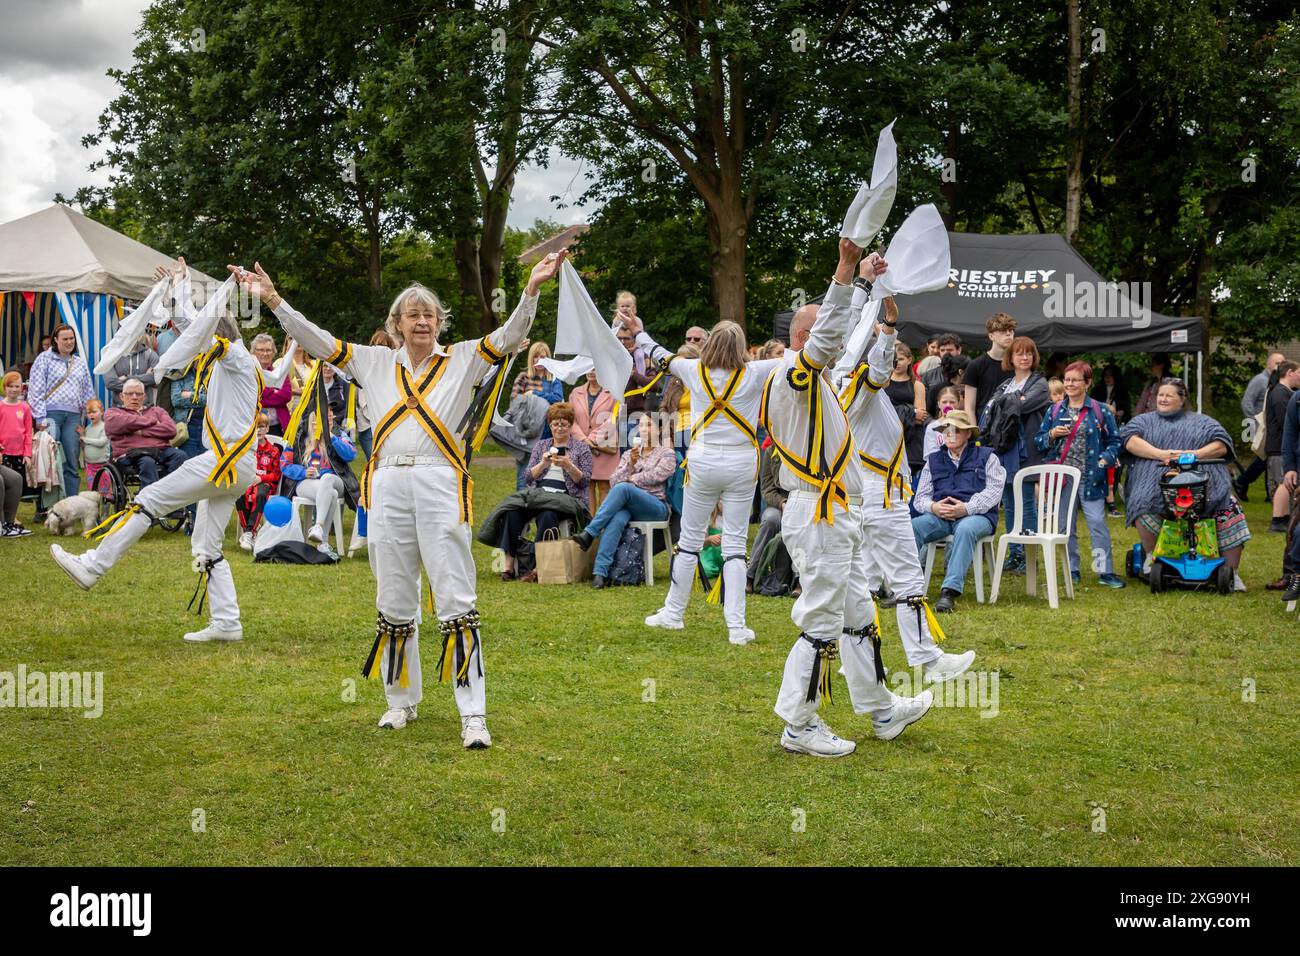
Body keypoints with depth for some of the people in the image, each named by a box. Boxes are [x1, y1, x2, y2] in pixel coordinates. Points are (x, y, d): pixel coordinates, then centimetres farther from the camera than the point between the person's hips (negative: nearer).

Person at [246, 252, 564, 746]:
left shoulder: (462, 359, 8)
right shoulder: (375, 362, 15)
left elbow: (509, 336, -5)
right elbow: (317, 342, 12)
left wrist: (532, 289, -21)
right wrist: (274, 300, 2)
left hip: (441, 484, -3)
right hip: (388, 486, 3)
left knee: (455, 600, -7)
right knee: (393, 602, 10)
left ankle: (473, 713, -7)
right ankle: (401, 700, 24)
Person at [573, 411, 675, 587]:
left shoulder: (667, 454, 12)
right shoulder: (629, 454, 25)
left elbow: (656, 476, -6)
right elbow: (613, 482, 13)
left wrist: (630, 479, 3)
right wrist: (630, 464, -1)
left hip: (656, 506, -3)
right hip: (627, 506, 3)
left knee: (622, 488, -33)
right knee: (617, 518, -35)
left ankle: (589, 533, -36)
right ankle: (600, 571, -48)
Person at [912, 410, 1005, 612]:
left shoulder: (986, 457, 16)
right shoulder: (933, 461, 25)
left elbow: (993, 491, 1)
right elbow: (920, 497, 15)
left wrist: (966, 508, -16)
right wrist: (933, 507, -10)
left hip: (977, 515, -3)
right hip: (940, 516, 3)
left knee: (965, 529, -40)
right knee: (912, 526, -29)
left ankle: (950, 591, -46)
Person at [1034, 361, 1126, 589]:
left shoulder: (1100, 411, 2)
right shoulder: (1054, 411, 10)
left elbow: (1114, 441, 5)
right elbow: (1039, 442, 12)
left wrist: (1106, 459, -12)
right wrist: (1052, 435, -8)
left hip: (1090, 479, -3)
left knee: (1097, 523, -7)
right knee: (1065, 525, 8)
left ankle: (1105, 571, -1)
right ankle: (1072, 570, 18)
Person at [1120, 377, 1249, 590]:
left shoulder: (1201, 422, 22)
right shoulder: (1144, 421, 22)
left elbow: (1222, 445, 8)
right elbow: (1130, 440, 1)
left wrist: (1193, 454, -9)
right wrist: (1160, 454, -13)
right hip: (1156, 482, -1)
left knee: (1229, 512, -19)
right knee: (1143, 508, -33)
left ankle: (1232, 572, -6)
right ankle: (1151, 556, -8)